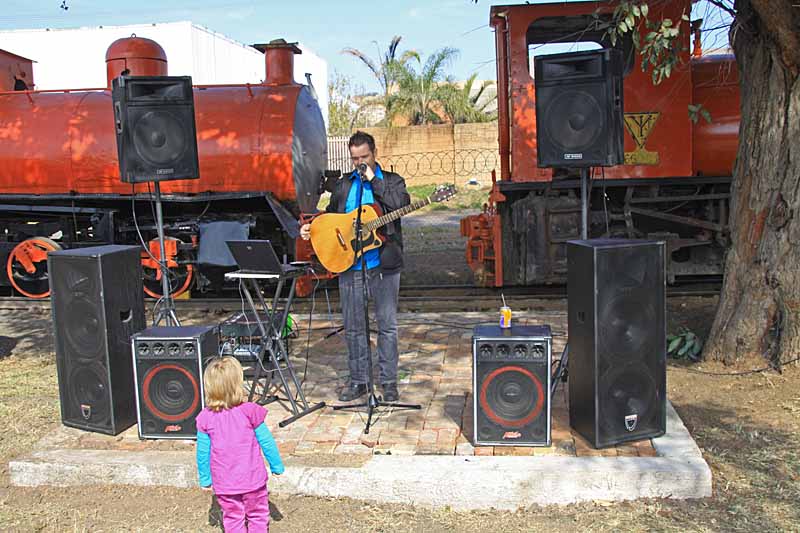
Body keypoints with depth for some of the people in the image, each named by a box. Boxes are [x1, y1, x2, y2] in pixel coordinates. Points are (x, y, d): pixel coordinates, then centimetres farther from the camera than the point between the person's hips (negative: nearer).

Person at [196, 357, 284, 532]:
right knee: (258, 516, 14)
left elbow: (203, 452, -2)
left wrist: (205, 479, 11)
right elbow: (266, 442, -8)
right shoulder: (250, 411, -15)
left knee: (232, 518, 16)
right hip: (252, 479, -2)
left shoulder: (206, 418, -9)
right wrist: (277, 466, 6)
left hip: (224, 484, 2)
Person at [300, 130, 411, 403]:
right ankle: (358, 381, 20)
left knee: (387, 325, 3)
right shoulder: (342, 185, 14)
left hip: (384, 265, -3)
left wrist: (373, 180, -12)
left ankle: (389, 381, 15)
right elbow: (330, 217, 20)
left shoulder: (392, 180, 4)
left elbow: (402, 203, -15)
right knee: (353, 327, 8)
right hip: (349, 265, 3)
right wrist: (312, 228, 1)